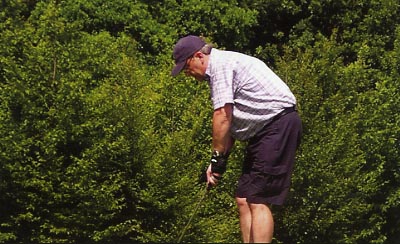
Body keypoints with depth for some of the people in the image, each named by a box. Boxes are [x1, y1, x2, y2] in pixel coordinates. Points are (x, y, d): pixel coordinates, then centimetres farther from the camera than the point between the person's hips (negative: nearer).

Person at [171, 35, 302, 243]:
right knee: (243, 199, 7)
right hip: (264, 130, 10)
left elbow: (222, 115, -17)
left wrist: (217, 157, -9)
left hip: (279, 123, -10)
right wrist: (222, 157, 12)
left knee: (258, 200, -13)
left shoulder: (221, 64, -11)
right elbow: (231, 121, 20)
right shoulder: (221, 66, 20)